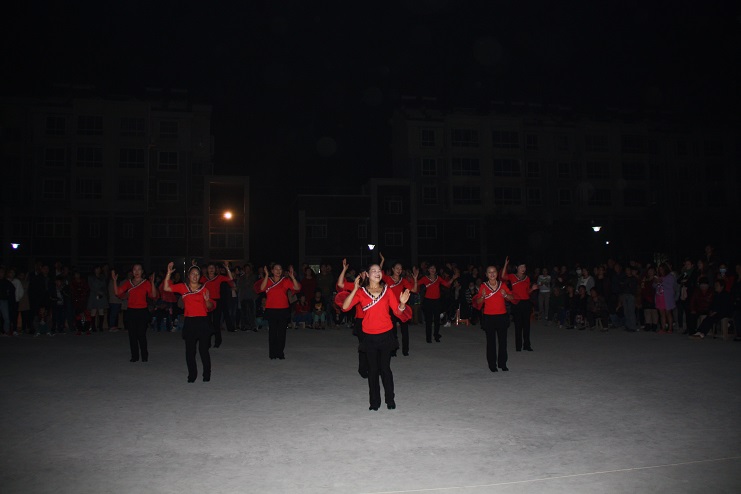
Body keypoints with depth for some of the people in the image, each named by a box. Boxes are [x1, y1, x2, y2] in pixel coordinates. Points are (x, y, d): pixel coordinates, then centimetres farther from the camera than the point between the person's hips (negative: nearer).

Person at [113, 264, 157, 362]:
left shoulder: (146, 282, 0)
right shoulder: (128, 282, 11)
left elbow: (153, 295, -12)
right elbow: (118, 292, 2)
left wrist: (152, 283, -23)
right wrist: (115, 280, -4)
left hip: (142, 311, -4)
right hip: (131, 311, 4)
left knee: (141, 334, -7)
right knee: (132, 335, 5)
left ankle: (144, 356, 6)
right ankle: (134, 356, 16)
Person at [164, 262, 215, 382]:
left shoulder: (203, 288, 4)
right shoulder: (183, 287, 7)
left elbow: (210, 307, 4)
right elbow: (166, 288, -2)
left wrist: (207, 300, -16)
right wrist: (169, 273, -7)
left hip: (202, 322, -1)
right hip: (189, 322, 2)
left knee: (203, 350, 0)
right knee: (189, 351, 5)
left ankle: (207, 375, 13)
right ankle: (192, 375, 17)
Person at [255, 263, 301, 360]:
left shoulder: (286, 281, 5)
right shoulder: (267, 280, 5)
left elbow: (297, 288, -7)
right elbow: (262, 288, -16)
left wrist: (292, 276, -16)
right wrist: (266, 275, -19)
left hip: (283, 310, 1)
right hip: (271, 310, -1)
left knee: (282, 332, 3)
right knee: (272, 332, 1)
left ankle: (280, 353, 12)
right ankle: (272, 354, 9)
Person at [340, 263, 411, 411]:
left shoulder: (387, 291, 3)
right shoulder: (361, 292, 0)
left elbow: (397, 312, 1)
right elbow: (345, 307, -13)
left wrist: (402, 304, -19)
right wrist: (355, 290, -21)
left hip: (386, 335, 0)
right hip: (369, 336, 0)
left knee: (385, 368, 4)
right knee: (373, 369, 6)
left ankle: (390, 400, 19)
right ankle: (374, 401, 17)